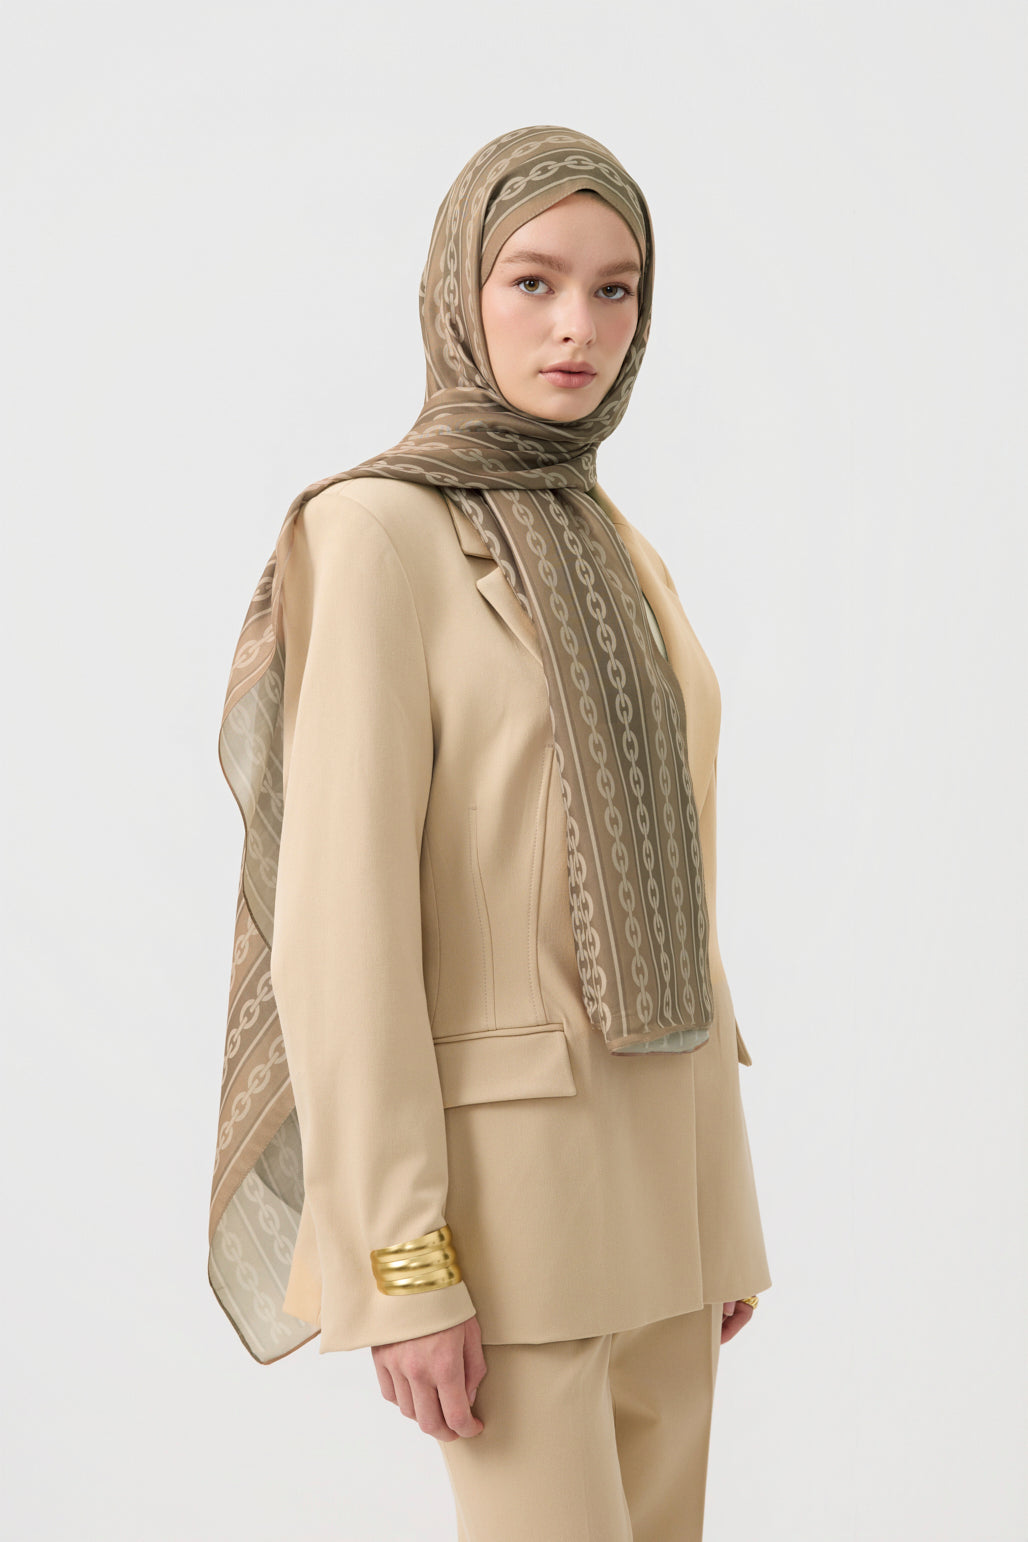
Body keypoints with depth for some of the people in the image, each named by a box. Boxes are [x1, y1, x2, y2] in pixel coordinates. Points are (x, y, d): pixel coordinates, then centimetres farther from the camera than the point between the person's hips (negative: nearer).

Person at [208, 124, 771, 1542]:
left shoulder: (616, 560, 13)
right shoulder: (375, 533, -12)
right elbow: (341, 910, -17)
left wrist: (720, 1202, 16)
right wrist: (403, 1265, -19)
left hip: (650, 1156, 8)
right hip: (500, 1163, -8)